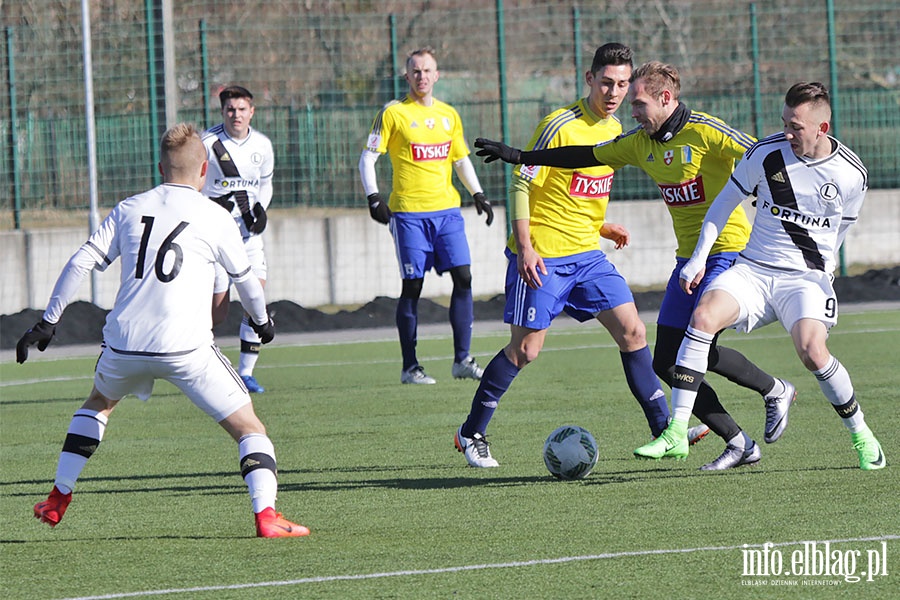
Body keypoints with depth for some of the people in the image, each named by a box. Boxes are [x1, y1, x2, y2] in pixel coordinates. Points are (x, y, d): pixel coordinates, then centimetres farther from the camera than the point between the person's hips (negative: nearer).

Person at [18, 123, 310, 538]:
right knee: (249, 428, 4)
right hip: (186, 347, -4)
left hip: (124, 345, 4)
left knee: (99, 402, 34)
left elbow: (80, 263, 6)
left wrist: (48, 323, 12)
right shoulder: (215, 218, 4)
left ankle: (57, 499, 33)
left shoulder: (128, 210, 12)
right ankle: (265, 514, -16)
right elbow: (245, 279, 17)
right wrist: (261, 320, 37)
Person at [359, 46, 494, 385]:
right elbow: (367, 159, -1)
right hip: (408, 212, -4)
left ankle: (462, 360, -1)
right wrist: (373, 198, -13)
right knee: (412, 286, -3)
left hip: (447, 209, 4)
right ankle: (409, 366, 4)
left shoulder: (449, 115, 14)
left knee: (463, 277, -6)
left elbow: (461, 160, 24)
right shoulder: (393, 113, -1)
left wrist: (478, 195, 13)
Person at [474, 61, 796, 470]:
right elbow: (587, 156, 19)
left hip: (727, 250, -8)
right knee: (666, 362, -1)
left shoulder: (705, 132, -13)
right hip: (687, 259, 8)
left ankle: (775, 390, 6)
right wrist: (518, 156, 20)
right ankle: (739, 445, 4)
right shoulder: (641, 143, 9)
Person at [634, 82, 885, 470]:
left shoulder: (852, 175, -5)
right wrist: (698, 258, 1)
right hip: (753, 269, 2)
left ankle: (860, 433, -2)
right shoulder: (766, 153, -5)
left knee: (811, 349, -28)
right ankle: (676, 433, -24)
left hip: (806, 278, -2)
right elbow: (726, 202, 7)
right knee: (704, 314, -26)